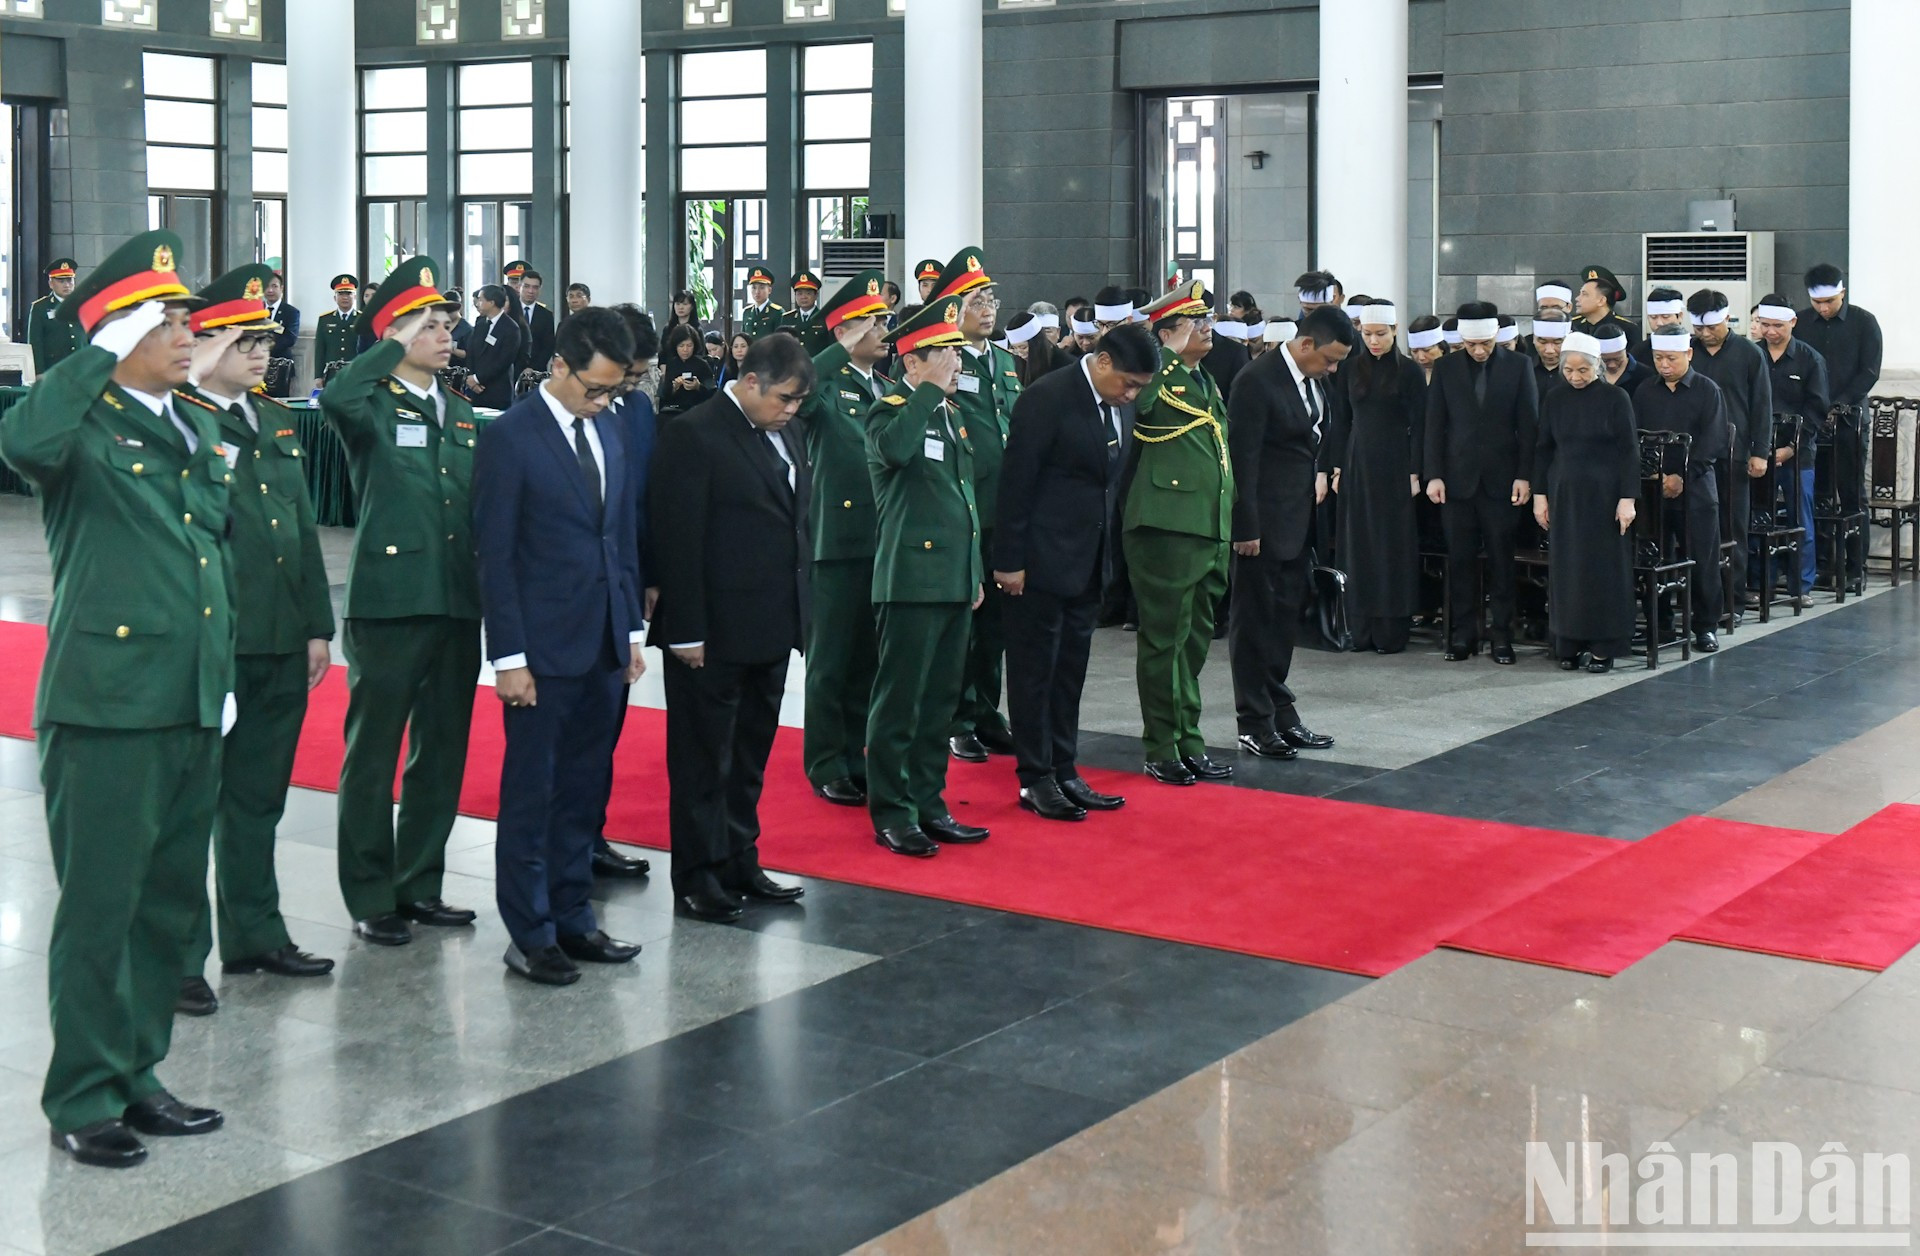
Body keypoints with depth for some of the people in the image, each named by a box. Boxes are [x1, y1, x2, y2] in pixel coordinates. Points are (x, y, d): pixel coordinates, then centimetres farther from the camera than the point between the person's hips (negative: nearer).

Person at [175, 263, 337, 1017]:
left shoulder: (276, 421, 15)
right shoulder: (178, 420, -9)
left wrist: (317, 626, 15)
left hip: (281, 645, 7)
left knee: (259, 799, 17)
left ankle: (255, 934, 29)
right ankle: (180, 956, 10)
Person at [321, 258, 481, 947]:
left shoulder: (464, 414, 16)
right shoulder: (373, 407, -3)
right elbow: (334, 397, -28)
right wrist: (398, 345, -18)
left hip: (459, 605, 6)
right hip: (390, 602, -6)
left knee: (441, 751, 12)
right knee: (373, 753, 1)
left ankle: (420, 884, 23)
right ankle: (371, 897, 9)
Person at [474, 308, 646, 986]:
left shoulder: (608, 434, 12)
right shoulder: (509, 438, -9)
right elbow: (495, 555, -11)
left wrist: (631, 630, 13)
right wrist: (509, 656, -13)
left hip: (604, 647, 6)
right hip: (544, 648, -6)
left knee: (585, 789, 12)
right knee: (531, 793, 2)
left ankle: (572, 917, 23)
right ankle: (529, 934, 11)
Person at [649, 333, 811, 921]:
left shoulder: (786, 436, 12)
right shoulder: (694, 434, -12)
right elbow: (677, 539, -15)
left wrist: (796, 617, 11)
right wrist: (686, 631, -17)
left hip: (770, 629, 8)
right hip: (713, 633, -8)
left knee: (750, 755, 16)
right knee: (704, 759, 3)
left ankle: (740, 863, 28)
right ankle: (698, 881, 12)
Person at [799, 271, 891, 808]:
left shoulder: (888, 389, 17)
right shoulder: (826, 386, -5)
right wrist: (845, 349, -27)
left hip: (885, 540, 6)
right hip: (839, 541, -6)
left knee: (869, 657, 13)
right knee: (831, 659, 2)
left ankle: (858, 756, 22)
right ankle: (826, 765, 10)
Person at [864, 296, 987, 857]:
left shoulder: (951, 413, 18)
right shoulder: (890, 411, -7)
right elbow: (894, 449, -34)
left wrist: (975, 573, 23)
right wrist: (932, 389, -23)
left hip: (955, 579, 8)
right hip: (912, 578, -8)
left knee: (941, 700, 13)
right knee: (899, 701, -2)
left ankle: (928, 804, 21)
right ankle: (891, 812, 5)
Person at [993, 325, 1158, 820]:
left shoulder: (1116, 406, 7)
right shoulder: (1047, 398, -16)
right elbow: (1016, 481, -15)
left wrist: (1110, 552, 10)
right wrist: (1010, 560, -15)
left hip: (1088, 561, 7)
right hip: (1043, 560, -7)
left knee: (1070, 671, 13)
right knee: (1035, 669, 3)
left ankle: (1064, 772, 22)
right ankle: (1035, 779, 11)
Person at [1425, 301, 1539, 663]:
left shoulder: (1518, 366, 1)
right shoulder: (1446, 368, 4)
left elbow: (1529, 425, 1)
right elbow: (1434, 425, 5)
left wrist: (1524, 476, -5)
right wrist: (1433, 475, -2)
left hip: (1501, 479, -1)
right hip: (1457, 479, 1)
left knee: (1501, 560, 4)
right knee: (1460, 561, 4)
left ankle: (1502, 634, 10)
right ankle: (1464, 633, 12)